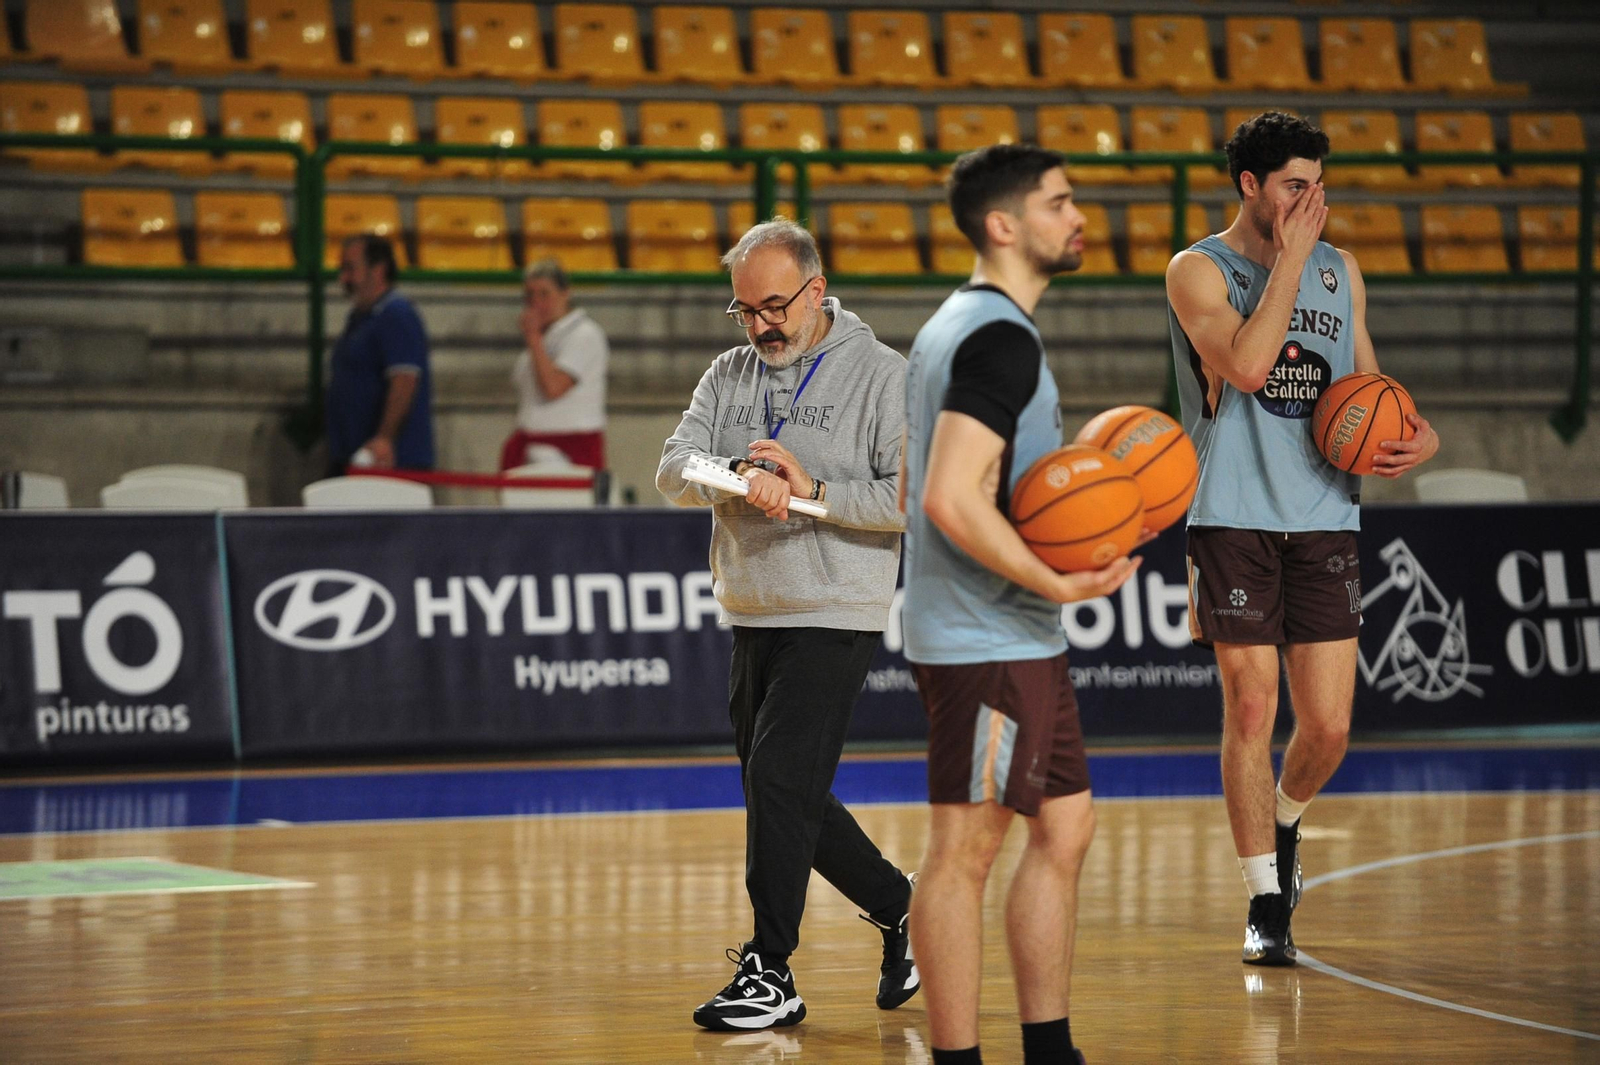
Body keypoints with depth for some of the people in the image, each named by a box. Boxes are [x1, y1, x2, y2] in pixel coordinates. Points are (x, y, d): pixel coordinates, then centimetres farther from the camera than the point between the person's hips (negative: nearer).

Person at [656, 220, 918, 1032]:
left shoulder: (882, 375, -5)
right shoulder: (730, 375, 11)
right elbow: (674, 471, -2)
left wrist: (813, 488, -21)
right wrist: (740, 475, -22)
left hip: (834, 620, -7)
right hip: (752, 621, 7)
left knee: (780, 782, -14)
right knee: (789, 802, 13)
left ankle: (771, 975, -9)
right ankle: (902, 909, 32)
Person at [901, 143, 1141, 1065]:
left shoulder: (959, 326, 17)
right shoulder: (1002, 338, -16)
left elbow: (916, 489, 22)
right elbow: (952, 501, -25)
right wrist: (1058, 584, -21)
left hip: (1022, 641, 11)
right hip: (989, 642, -11)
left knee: (1065, 829, 14)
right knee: (966, 848, -5)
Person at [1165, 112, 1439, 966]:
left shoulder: (1339, 270, 13)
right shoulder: (1199, 271, -3)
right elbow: (1247, 365, -21)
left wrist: (1419, 434, 0)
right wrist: (1289, 256, -15)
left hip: (1324, 521, 4)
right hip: (1235, 520, -4)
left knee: (1328, 727, 1)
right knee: (1251, 712, -3)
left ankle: (1283, 821, 33)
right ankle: (1267, 905, 6)